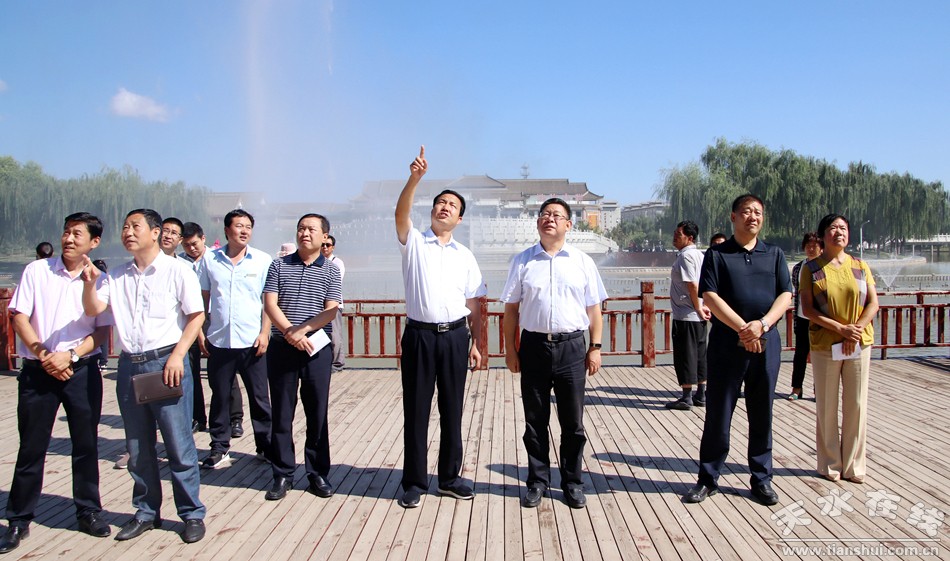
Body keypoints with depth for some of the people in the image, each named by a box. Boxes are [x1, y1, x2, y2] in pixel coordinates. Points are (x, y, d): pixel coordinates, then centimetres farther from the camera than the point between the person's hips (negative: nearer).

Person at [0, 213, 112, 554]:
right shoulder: (36, 271, 1)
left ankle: (88, 511, 21)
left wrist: (71, 355, -14)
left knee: (86, 445, 7)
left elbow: (103, 330, -1)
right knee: (31, 447, 5)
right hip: (38, 370, 0)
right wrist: (43, 354, -12)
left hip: (82, 369, 0)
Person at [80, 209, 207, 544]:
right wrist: (89, 283, -13)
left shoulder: (176, 270, -3)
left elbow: (196, 315, -5)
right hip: (129, 365, 5)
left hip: (166, 363, -5)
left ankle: (192, 514, 12)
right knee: (138, 448, 13)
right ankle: (146, 513, 27)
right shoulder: (117, 276, 13)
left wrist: (177, 356, -13)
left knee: (179, 445, -1)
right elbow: (93, 309, 6)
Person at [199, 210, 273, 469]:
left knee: (259, 397, 6)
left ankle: (266, 446, 17)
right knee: (220, 397, 9)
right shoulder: (210, 260, 5)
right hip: (219, 341, 1)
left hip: (252, 341, -1)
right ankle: (219, 449, 21)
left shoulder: (262, 260, 1)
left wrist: (264, 333, -7)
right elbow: (203, 298, 9)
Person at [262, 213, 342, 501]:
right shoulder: (279, 266, 7)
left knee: (317, 413, 5)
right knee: (281, 412, 5)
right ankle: (282, 474, 16)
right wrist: (290, 333, -15)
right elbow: (270, 304, -1)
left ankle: (318, 474, 16)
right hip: (281, 347, 1)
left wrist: (302, 330, -18)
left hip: (316, 349, -1)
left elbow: (331, 310, -5)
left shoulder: (331, 271, 5)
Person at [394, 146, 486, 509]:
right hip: (419, 334, -2)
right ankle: (414, 482, 15)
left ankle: (449, 478, 23)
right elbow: (401, 213, -16)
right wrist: (415, 178, -31)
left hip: (455, 336, 3)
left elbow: (474, 305, 12)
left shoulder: (465, 256, 13)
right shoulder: (414, 242, 5)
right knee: (416, 410, 3)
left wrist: (476, 344, 5)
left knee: (452, 410, 10)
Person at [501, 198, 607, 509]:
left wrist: (595, 348, 1)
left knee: (573, 421, 8)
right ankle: (538, 481, 23)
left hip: (571, 346, 0)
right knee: (535, 421, 9)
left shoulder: (582, 261, 5)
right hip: (533, 345, 0)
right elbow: (511, 308, 5)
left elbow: (593, 309, 6)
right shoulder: (523, 261, 4)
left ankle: (572, 482, 23)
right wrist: (510, 349, 1)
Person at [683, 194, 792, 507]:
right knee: (718, 413, 2)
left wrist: (762, 323, -14)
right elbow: (710, 297, -7)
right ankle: (708, 479, 13)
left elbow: (785, 296, 4)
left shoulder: (774, 255, 11)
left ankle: (762, 479, 21)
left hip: (766, 342, 3)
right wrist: (743, 328, -15)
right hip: (727, 343, -2)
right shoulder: (717, 254, 2)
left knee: (762, 413, 9)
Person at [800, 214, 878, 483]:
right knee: (827, 407, 4)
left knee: (857, 406, 4)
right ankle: (830, 464, 15)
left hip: (859, 345, 2)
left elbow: (873, 304, 4)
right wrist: (841, 329, -15)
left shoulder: (860, 266, 8)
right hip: (824, 346, -2)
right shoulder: (811, 269, 0)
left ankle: (854, 465, 16)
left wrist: (857, 329, -12)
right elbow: (807, 309, -7)